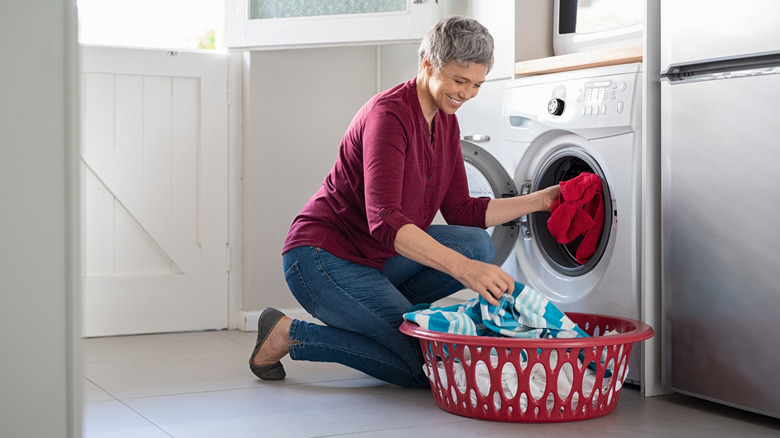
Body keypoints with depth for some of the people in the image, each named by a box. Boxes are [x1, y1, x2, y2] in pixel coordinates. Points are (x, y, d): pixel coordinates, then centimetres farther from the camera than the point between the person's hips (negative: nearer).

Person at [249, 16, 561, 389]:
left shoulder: (446, 122, 6)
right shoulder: (389, 114, -22)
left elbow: (461, 211, 8)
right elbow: (384, 221, -33)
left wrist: (539, 201, -1)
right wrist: (463, 268, -44)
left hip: (374, 260, 8)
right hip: (321, 258, -8)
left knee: (477, 244, -10)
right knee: (425, 365, -13)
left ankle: (379, 311, 3)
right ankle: (290, 334, -3)